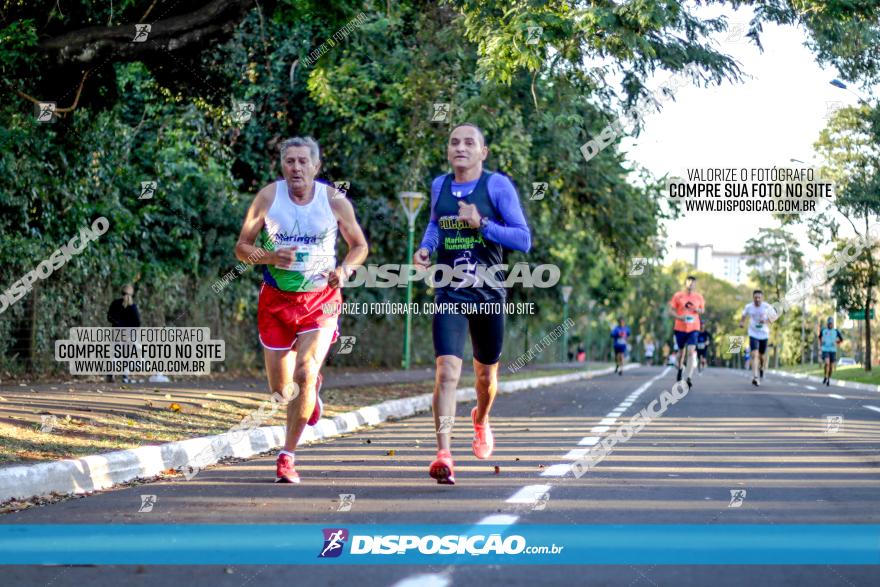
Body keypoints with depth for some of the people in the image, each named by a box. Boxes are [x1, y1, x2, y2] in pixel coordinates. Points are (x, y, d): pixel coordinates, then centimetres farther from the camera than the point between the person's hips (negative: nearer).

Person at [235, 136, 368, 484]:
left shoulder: (335, 201, -5)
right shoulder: (268, 197, -6)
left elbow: (359, 245, 9)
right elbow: (242, 247, -1)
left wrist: (345, 269, -11)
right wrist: (270, 256, -20)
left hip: (320, 301, -1)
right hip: (276, 299, 2)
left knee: (305, 373, -20)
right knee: (281, 390, 7)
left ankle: (287, 457, -7)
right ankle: (310, 390, 46)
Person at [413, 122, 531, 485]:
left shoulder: (497, 186, -5)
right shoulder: (439, 186, 7)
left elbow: (524, 240, -10)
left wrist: (482, 224, -21)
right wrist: (425, 247, 8)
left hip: (488, 294, -1)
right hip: (450, 294, 1)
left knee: (486, 375, 16)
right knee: (447, 370, -18)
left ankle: (481, 420, 50)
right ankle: (443, 454, -23)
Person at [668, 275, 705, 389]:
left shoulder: (699, 297, 4)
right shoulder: (678, 296, -2)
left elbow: (703, 310, 17)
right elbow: (671, 311, 0)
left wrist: (696, 309, -6)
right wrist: (680, 317, -19)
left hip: (693, 329, 0)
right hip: (680, 328, 0)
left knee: (691, 352, -15)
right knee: (681, 351, 13)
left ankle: (689, 378, -22)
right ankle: (679, 369, 45)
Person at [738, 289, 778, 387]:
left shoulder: (767, 307, -11)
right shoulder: (748, 307, -7)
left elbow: (774, 316, -3)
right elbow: (744, 315, 13)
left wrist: (766, 321, -21)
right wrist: (741, 322, -4)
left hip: (764, 335, 1)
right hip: (753, 334, -1)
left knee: (762, 355, 15)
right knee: (754, 355, -16)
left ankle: (761, 368, 50)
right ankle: (755, 377, -20)